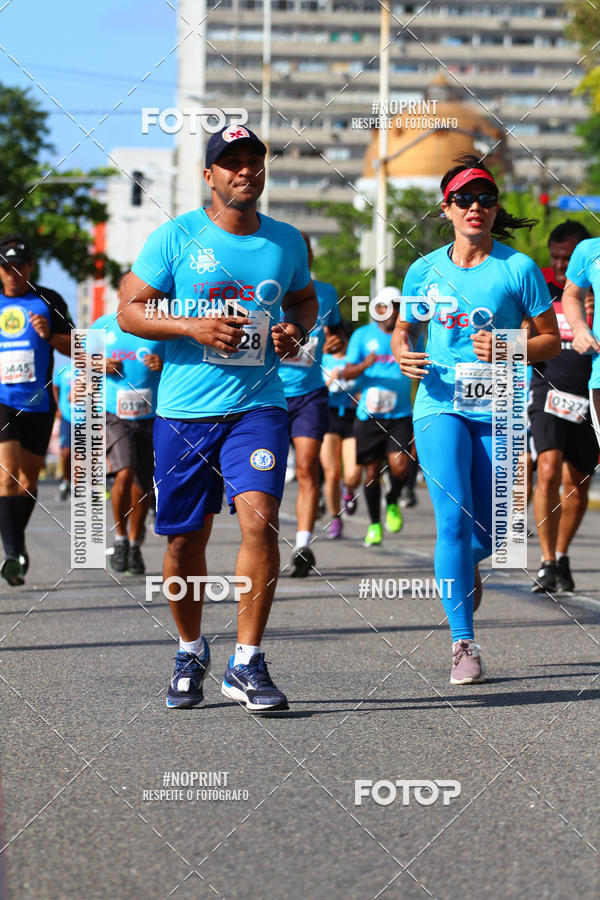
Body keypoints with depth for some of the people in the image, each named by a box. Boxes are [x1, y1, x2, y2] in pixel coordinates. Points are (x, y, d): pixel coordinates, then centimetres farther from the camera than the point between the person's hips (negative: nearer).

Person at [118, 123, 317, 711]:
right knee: (185, 539, 7)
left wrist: (297, 329, 2)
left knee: (259, 520, -19)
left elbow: (305, 299, 25)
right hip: (183, 412, -1)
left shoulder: (286, 242, 8)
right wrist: (192, 326, -16)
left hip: (257, 405, 1)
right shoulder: (175, 238, -2)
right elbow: (129, 311, -1)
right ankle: (190, 652, 31)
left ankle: (246, 664, -10)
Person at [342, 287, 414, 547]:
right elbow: (347, 373, -3)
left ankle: (392, 502, 15)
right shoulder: (362, 335, 4)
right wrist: (364, 365, -22)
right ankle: (374, 524, 18)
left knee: (399, 466, -16)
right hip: (369, 415, -1)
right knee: (372, 471, 1)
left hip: (400, 415, 1)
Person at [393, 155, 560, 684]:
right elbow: (403, 330, 19)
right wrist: (402, 355, -4)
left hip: (498, 410, 0)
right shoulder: (424, 271, 5)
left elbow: (552, 340, 2)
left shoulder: (518, 269, -2)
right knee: (454, 518, -16)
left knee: (488, 533, 5)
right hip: (440, 405, 0)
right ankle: (464, 645, -12)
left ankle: (465, 567, 45)